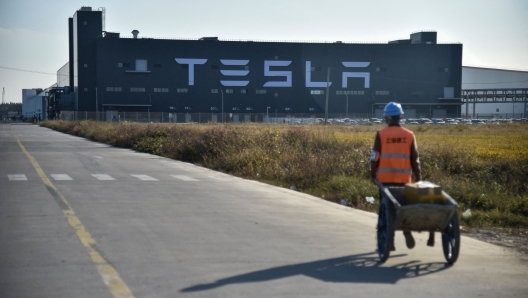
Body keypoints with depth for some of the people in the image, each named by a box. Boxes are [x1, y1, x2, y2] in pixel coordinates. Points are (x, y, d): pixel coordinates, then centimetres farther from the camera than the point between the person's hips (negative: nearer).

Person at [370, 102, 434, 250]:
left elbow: (375, 157, -2)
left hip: (385, 178, -1)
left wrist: (372, 174, 11)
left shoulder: (381, 134, -3)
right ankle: (407, 229, -11)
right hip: (404, 179, 2)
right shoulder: (409, 135, 3)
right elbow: (415, 159, 4)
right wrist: (418, 178, 10)